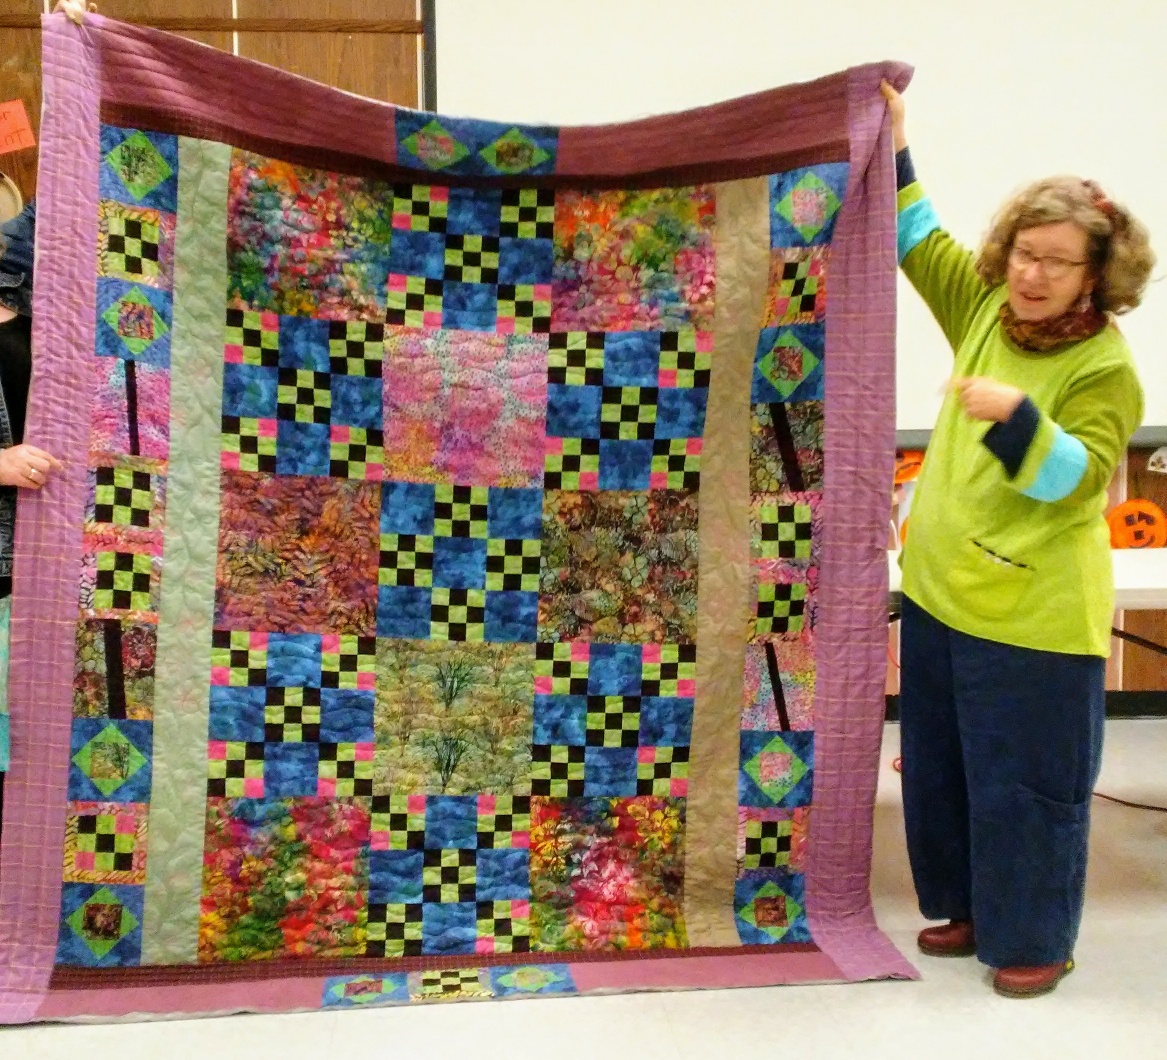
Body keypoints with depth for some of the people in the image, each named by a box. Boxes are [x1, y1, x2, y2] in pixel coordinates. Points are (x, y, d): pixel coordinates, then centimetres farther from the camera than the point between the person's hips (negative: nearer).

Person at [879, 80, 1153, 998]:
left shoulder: (1106, 366, -14)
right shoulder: (986, 309, 4)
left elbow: (1074, 474, -23)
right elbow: (923, 243, 17)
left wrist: (1014, 415, -39)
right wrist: (893, 145, 14)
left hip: (1030, 613, -7)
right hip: (942, 589, 7)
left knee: (1025, 784, 4)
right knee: (942, 771, 18)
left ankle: (1035, 940, 23)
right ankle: (968, 907, 36)